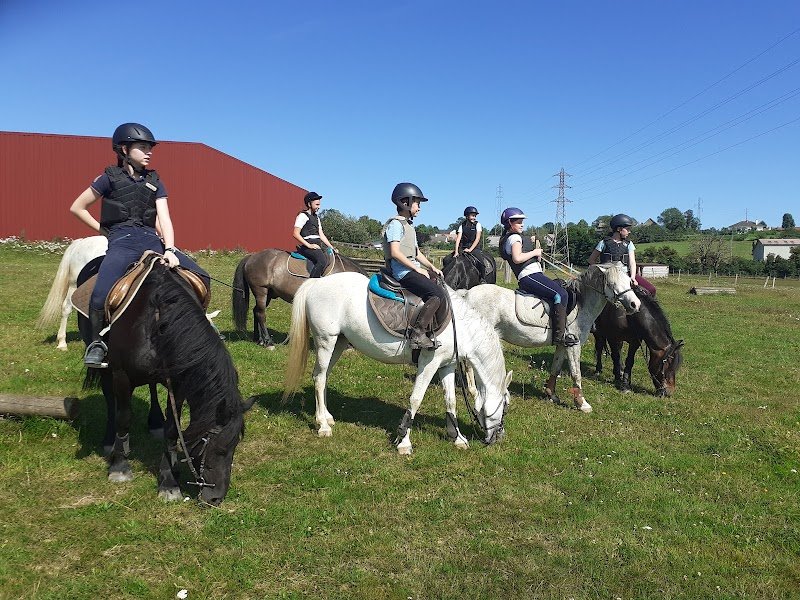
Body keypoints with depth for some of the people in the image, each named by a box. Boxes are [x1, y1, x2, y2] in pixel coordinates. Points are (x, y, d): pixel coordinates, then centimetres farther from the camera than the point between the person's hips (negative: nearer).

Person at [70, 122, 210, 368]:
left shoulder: (155, 182, 15)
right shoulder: (110, 178, 5)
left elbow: (164, 219, 2)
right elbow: (77, 208, 11)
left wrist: (170, 250, -14)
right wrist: (103, 229, 6)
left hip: (151, 238, 4)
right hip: (121, 240, -4)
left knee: (201, 278, -11)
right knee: (101, 294, -29)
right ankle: (96, 342, -3)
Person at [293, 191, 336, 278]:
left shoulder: (316, 217, 23)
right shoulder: (303, 216, -3)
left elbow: (321, 235, 22)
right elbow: (295, 234, -12)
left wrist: (332, 247, 11)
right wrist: (309, 245, -18)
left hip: (317, 246, 9)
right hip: (306, 246, -9)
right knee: (322, 261, -30)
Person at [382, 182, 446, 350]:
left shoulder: (409, 225, 23)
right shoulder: (396, 224, -8)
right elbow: (395, 252, -19)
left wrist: (432, 267, 14)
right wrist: (418, 268, -17)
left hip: (413, 270, 10)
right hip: (404, 272, -10)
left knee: (443, 291, 9)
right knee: (438, 294, -23)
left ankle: (429, 332, 6)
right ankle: (417, 334, -23)